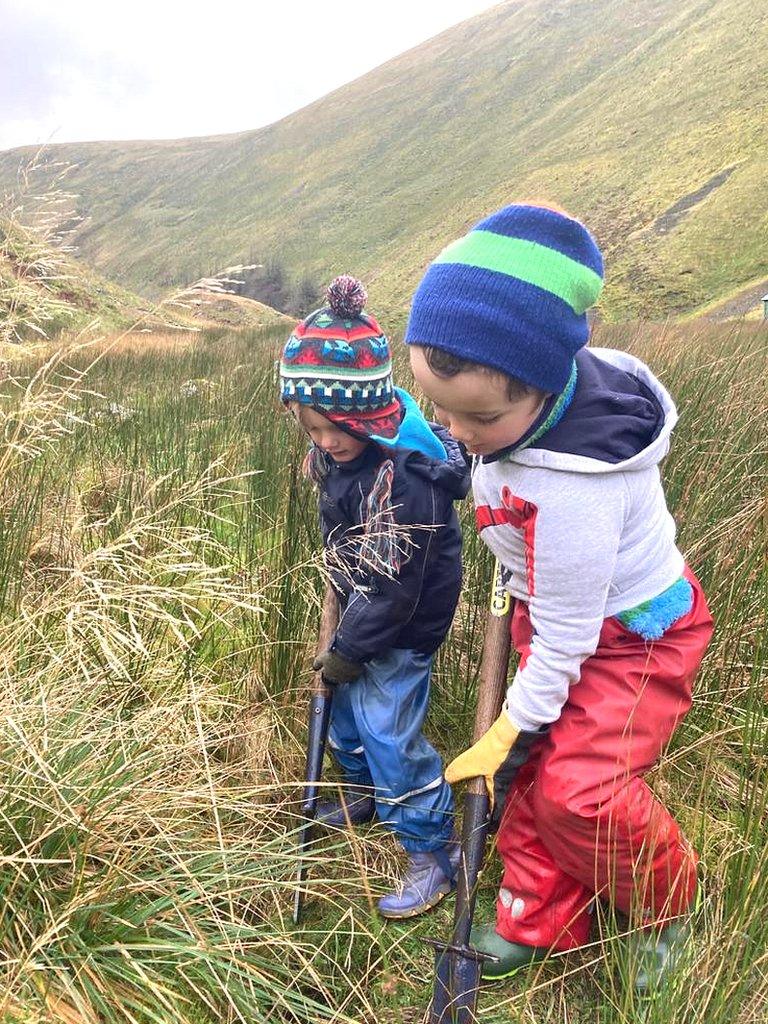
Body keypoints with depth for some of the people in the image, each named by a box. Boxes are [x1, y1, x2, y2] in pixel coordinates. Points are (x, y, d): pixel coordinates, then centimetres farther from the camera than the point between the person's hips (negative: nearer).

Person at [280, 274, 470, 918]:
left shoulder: (402, 476, -34)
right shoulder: (342, 448, -6)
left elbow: (393, 586, -28)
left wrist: (349, 650, -16)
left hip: (404, 623, -9)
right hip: (362, 607, 9)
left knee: (387, 732, -3)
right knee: (346, 708, 22)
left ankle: (434, 851, 17)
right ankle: (366, 795, 48)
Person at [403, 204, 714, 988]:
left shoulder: (571, 486, -39)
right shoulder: (532, 392, -17)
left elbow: (564, 638, -26)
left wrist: (510, 730, -13)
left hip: (634, 635, -8)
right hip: (552, 615, 8)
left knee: (578, 792, -14)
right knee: (528, 775, 9)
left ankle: (668, 907, 17)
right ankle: (538, 923, 29)